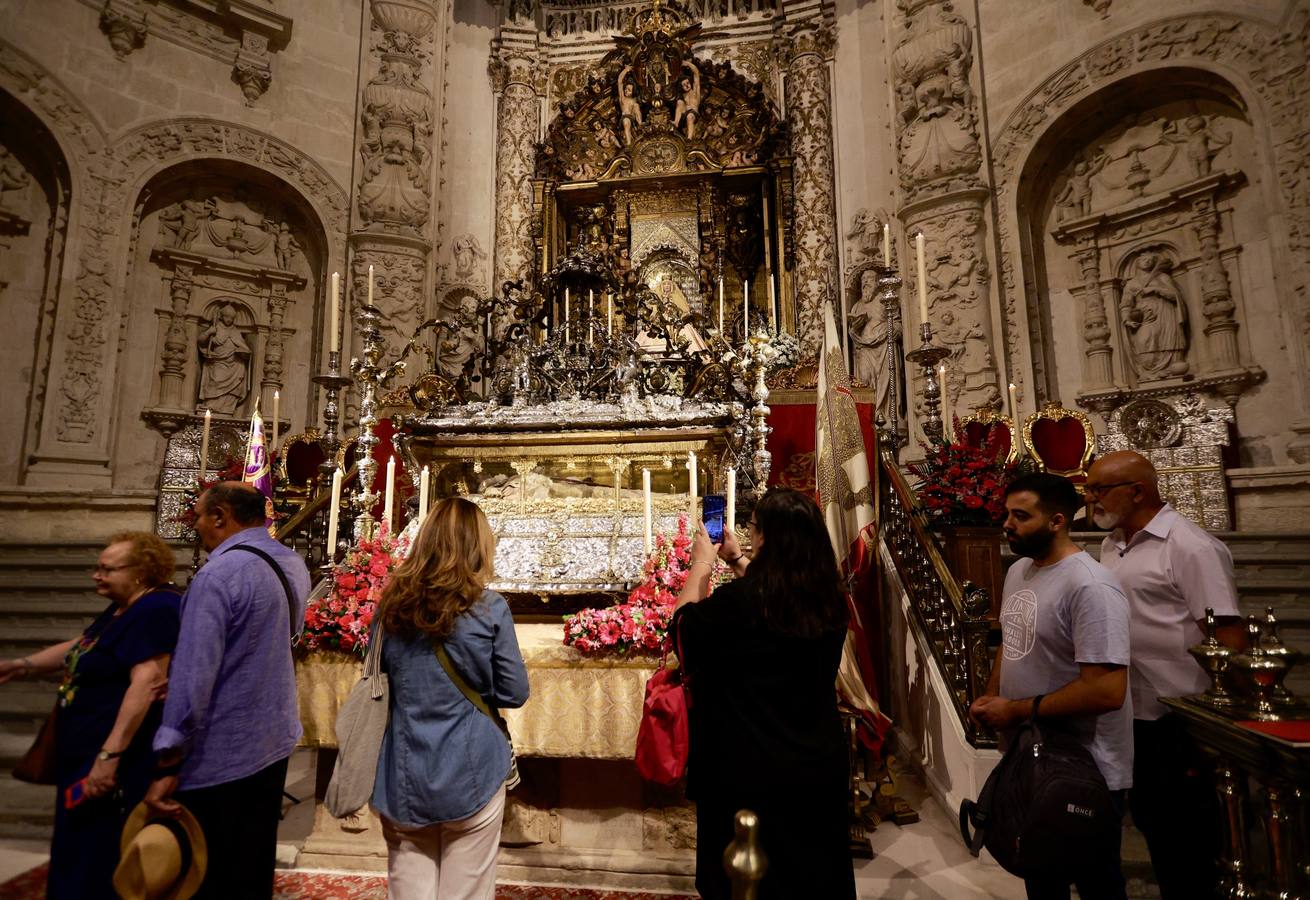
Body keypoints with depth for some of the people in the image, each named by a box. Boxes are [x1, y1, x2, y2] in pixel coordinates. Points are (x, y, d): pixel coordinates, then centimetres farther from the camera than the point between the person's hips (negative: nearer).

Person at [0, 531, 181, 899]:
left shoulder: (157, 611, -24)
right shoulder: (124, 607, 12)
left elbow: (147, 683, -31)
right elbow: (79, 647, 27)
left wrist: (110, 754, -33)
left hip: (121, 762, -11)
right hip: (91, 756, 11)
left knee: (103, 863, 1)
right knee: (82, 856, 23)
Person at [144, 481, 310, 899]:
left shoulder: (221, 573, -21)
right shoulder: (294, 565, 4)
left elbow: (193, 673, -24)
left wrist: (167, 763, -20)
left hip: (219, 758, -7)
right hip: (274, 743, 8)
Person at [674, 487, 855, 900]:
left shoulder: (736, 601, -26)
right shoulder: (830, 599, -9)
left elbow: (683, 622, -5)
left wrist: (701, 564, 7)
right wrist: (736, 559, 22)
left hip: (750, 772, -5)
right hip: (821, 764, 5)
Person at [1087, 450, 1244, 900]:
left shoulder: (1189, 546, -15)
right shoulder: (1112, 545, 8)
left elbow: (1228, 637, -17)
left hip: (1179, 720, -7)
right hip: (1133, 715, 8)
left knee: (1189, 835, 8)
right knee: (1149, 818, 21)